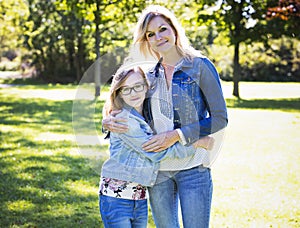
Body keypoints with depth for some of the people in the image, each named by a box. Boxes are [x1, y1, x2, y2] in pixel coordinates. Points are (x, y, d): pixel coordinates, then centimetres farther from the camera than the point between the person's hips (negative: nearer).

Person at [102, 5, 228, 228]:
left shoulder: (200, 66, -4)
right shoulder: (150, 76, 9)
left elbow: (220, 118, -7)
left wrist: (176, 135, -16)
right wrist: (108, 122, -6)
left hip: (193, 167, -4)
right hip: (157, 169, 4)